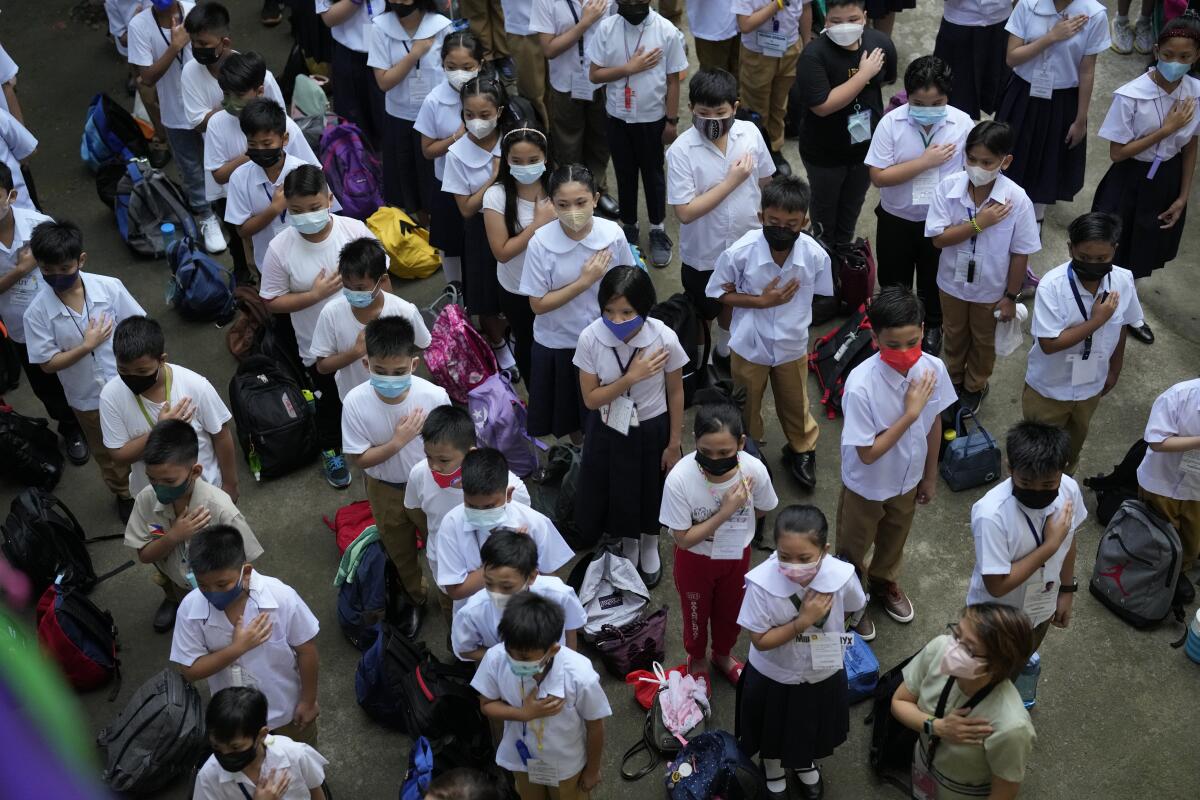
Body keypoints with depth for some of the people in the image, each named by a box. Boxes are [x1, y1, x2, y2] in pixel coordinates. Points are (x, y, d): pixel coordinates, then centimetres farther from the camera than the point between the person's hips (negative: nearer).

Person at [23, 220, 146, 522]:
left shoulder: (110, 287, -19)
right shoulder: (37, 313, -21)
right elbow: (48, 364, -15)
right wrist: (88, 345, -25)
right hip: (88, 398, 0)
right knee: (106, 453, 24)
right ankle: (124, 494, 51)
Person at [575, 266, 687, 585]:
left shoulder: (665, 339, -26)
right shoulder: (590, 337, -25)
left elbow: (675, 393, -10)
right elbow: (591, 399, -17)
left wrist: (674, 443, -3)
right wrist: (631, 378, -31)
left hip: (652, 430, 0)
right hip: (608, 432, 1)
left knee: (652, 493, 21)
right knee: (616, 495, 19)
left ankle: (650, 549, 54)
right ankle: (628, 548, 52)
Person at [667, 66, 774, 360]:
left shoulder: (750, 133, -13)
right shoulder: (681, 151, -25)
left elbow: (766, 181, 3)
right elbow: (685, 212, -27)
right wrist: (731, 182, -27)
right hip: (704, 254, -4)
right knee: (702, 313, 18)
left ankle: (726, 351, 55)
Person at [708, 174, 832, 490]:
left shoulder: (816, 255, -22)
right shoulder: (739, 252, -27)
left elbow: (820, 296, -3)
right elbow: (720, 294, -13)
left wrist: (796, 318, -8)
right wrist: (762, 301, -24)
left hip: (792, 346, 1)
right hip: (749, 346, -1)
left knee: (795, 404, 24)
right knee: (746, 407, 22)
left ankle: (801, 451, 52)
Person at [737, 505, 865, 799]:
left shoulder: (842, 576, -29)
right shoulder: (762, 582, -36)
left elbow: (850, 610, -4)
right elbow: (760, 641, -26)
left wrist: (824, 634, -6)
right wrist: (803, 621, -34)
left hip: (823, 673, 2)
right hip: (773, 676, -2)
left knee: (813, 725, 30)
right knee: (773, 729, 27)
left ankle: (804, 762, 64)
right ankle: (772, 766, 60)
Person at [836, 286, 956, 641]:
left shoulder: (934, 369, -22)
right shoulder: (861, 385, -37)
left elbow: (933, 424, -4)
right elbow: (868, 453, -28)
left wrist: (930, 475, 8)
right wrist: (909, 414, -35)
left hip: (907, 480, 4)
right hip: (867, 487, -4)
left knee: (894, 539, 32)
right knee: (854, 549, 23)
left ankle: (884, 580, 62)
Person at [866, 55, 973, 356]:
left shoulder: (962, 123, -16)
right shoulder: (891, 123, -19)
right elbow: (878, 176, -21)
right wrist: (925, 162, -26)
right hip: (896, 219, 0)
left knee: (934, 280, 22)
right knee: (893, 281, 20)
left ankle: (932, 328, 48)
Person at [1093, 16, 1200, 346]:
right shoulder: (1131, 96, -25)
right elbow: (1117, 153, -19)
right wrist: (1166, 129, -25)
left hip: (1168, 182, 5)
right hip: (1130, 183, -5)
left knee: (1143, 254, 22)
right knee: (1113, 251, 7)